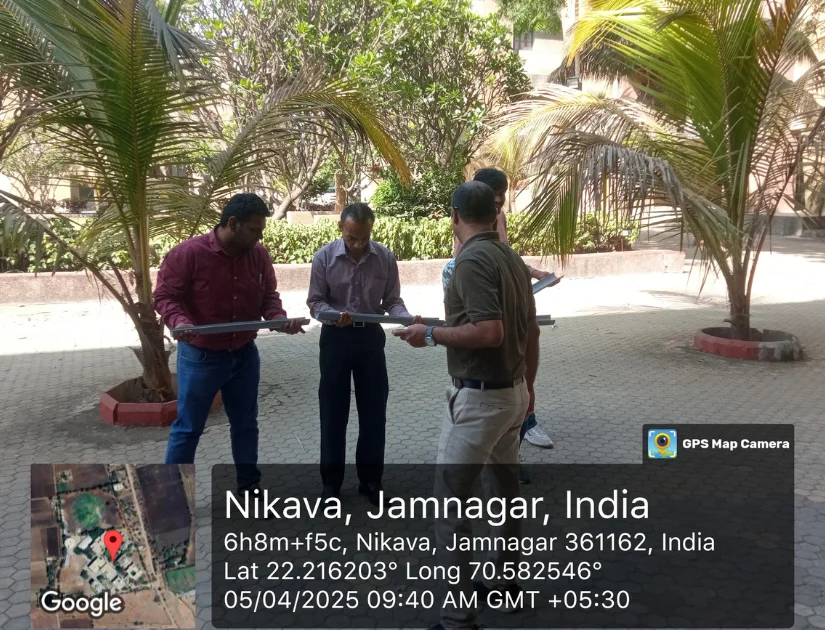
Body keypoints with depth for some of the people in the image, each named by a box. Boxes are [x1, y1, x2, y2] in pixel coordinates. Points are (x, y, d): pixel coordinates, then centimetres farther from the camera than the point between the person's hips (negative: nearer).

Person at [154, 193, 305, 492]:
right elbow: (164, 295, -14)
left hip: (244, 355, 5)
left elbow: (269, 296, 5)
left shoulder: (259, 255, -3)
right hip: (200, 356, -5)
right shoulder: (188, 252, -17)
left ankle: (249, 486, 35)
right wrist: (180, 322, -34)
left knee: (245, 424, 17)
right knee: (188, 428, 6)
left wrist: (280, 318, -16)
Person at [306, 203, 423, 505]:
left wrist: (409, 319, -23)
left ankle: (370, 480, 25)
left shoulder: (385, 257, -7)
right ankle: (331, 481, 23)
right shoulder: (324, 257, -11)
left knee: (374, 411, 9)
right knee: (333, 412, 7)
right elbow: (315, 301, -7)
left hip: (370, 336, 2)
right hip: (336, 338, -1)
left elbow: (392, 301, -3)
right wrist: (334, 315, -28)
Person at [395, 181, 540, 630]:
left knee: (449, 502, -3)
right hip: (513, 391, 10)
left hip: (479, 397, -10)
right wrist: (527, 386, 23)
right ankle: (505, 581, 37)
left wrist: (430, 334, -16)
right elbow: (531, 329, 13)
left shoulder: (472, 259, -19)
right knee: (505, 486, 21)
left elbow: (490, 332, -27)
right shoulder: (512, 257, 8)